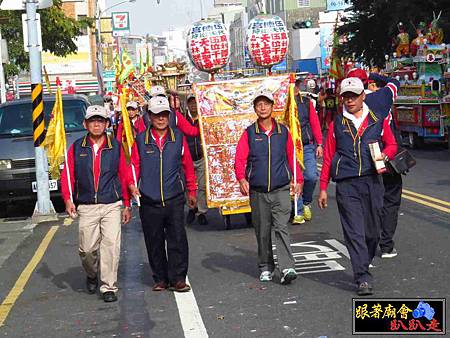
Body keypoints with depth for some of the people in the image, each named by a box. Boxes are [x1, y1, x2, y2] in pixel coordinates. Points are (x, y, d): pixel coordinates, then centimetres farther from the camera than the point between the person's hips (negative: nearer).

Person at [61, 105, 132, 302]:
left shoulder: (115, 147, 5)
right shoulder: (76, 148, 7)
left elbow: (124, 176, 7)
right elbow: (67, 175, 6)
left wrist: (127, 205, 6)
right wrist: (68, 199, -8)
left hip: (112, 205, -1)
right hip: (86, 207, 1)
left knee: (111, 245, -10)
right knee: (87, 248, 2)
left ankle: (109, 287, -1)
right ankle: (92, 275, 32)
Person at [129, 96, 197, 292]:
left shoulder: (178, 137, 5)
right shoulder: (141, 140, 3)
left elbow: (187, 165, 11)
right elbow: (134, 166, 6)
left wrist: (192, 191, 15)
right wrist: (132, 185, -11)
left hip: (174, 200, 0)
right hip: (149, 201, 1)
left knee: (177, 239, -5)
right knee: (154, 242, 8)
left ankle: (178, 278, 5)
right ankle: (160, 279, 20)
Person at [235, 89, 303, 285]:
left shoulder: (283, 131, 7)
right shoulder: (249, 133, 3)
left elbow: (291, 157, 14)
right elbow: (239, 159, -3)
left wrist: (298, 179, 12)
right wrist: (242, 179, -18)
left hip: (281, 190, -1)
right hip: (257, 191, 1)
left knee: (281, 228, -11)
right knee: (262, 231, 8)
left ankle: (287, 268, -15)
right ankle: (266, 268, 21)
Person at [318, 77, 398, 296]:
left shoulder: (378, 119, 9)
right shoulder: (337, 124, 8)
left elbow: (391, 144, 18)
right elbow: (328, 158, 11)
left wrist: (384, 155, -6)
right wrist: (323, 188, 8)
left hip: (373, 181, 2)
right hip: (346, 185, -1)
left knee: (372, 231, 9)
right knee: (355, 232, -8)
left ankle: (362, 267, 31)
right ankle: (363, 279, -7)